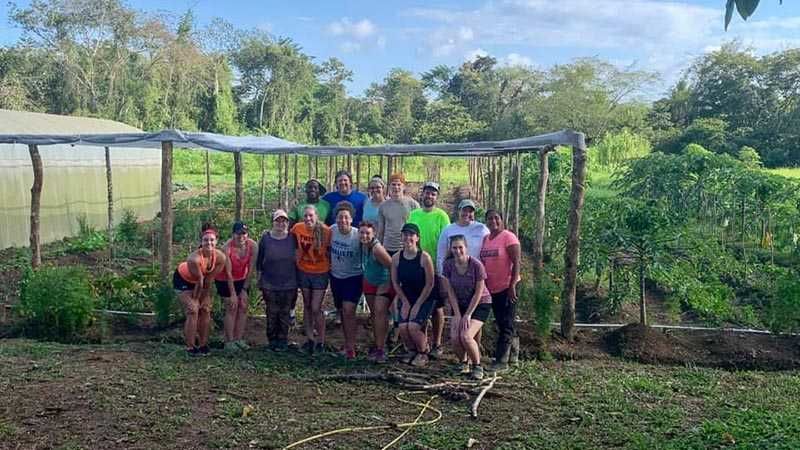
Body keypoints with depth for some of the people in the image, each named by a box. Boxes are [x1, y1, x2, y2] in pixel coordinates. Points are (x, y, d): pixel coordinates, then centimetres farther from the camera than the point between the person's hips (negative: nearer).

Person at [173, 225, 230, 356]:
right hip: (183, 280, -5)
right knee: (192, 310, -13)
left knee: (206, 309, 3)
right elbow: (200, 281, -27)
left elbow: (209, 280, -15)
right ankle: (190, 347, -4)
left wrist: (204, 299, -9)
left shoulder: (220, 257, -26)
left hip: (199, 281, 5)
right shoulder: (194, 258, -40)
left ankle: (202, 345, 17)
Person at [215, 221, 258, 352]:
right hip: (225, 280, -4)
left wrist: (244, 289, -9)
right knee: (232, 308, -8)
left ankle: (239, 339, 9)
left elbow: (251, 269, -12)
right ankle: (229, 342, -2)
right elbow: (228, 273, -23)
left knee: (243, 307, 1)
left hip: (242, 279, 4)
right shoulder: (227, 248, -28)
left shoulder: (253, 246, -19)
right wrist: (233, 294, -20)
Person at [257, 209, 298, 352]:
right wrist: (259, 279, 4)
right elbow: (259, 260, 3)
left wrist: (297, 281, 6)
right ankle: (272, 341, 20)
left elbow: (297, 259, 6)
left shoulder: (292, 238, -2)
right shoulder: (265, 238, -4)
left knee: (285, 314, 8)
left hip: (289, 284, 1)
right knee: (272, 314, 6)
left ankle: (283, 341, 20)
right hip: (269, 284, 0)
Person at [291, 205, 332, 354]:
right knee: (307, 306, 14)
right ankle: (309, 339, 27)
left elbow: (330, 251, -6)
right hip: (303, 272, 4)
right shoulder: (297, 228, -9)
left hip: (320, 273, -4)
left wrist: (330, 266, -10)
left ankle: (321, 340, 14)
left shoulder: (326, 231, -19)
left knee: (316, 308, -4)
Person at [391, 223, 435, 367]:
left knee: (413, 326, -20)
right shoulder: (396, 258, -5)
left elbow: (429, 284, -12)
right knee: (403, 327, -15)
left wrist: (417, 305, -12)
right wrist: (405, 302, -3)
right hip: (405, 298, 4)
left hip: (424, 299, -3)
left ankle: (423, 353, 10)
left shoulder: (424, 257, -16)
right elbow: (395, 282, 3)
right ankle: (411, 351, 17)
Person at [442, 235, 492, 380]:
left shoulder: (476, 265, -21)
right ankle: (464, 363, 15)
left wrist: (468, 315, -14)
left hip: (480, 304, -4)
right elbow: (450, 292, -6)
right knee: (454, 338, -14)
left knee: (466, 336, -22)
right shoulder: (448, 264, -10)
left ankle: (477, 366, 3)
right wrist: (457, 314, -9)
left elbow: (478, 293, -15)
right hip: (459, 304, 4)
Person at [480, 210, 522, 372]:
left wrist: (512, 286, -20)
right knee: (501, 322, 15)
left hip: (507, 287, -7)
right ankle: (514, 346, 37)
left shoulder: (508, 237, -10)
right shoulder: (485, 239, 10)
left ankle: (501, 361, -1)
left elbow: (516, 262, -14)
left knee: (505, 324, -4)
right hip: (492, 288, 7)